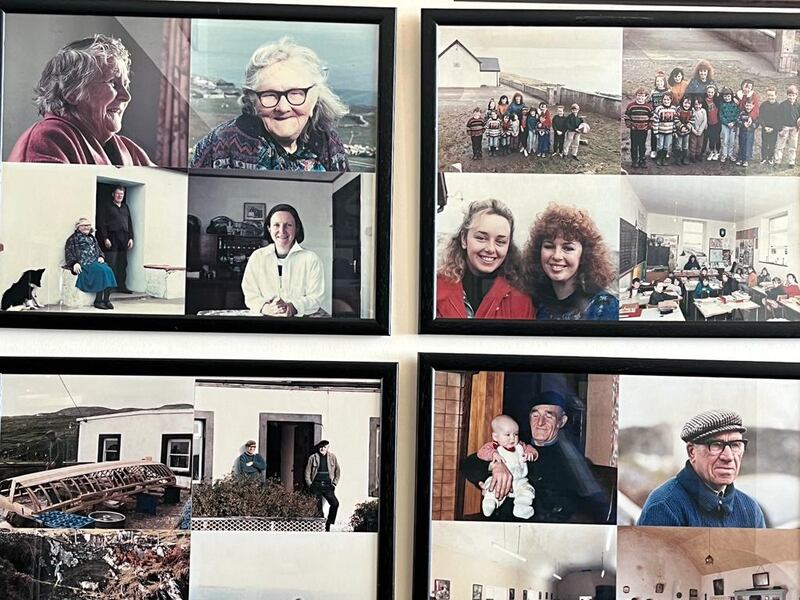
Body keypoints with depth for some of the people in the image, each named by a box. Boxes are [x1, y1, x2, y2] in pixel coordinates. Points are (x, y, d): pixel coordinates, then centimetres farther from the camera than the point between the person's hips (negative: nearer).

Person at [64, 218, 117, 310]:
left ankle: (106, 300, -30)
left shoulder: (92, 238, 29)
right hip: (83, 264, -5)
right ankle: (98, 301, -29)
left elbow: (99, 250, 30)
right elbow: (68, 254, 3)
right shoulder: (73, 239, 12)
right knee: (101, 271, -33)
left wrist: (101, 257, 6)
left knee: (108, 270, -28)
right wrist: (74, 263, -16)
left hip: (95, 262, 5)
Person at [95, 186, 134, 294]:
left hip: (124, 238, 5)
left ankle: (121, 286, 11)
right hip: (112, 238, -5)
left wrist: (131, 237, 11)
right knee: (111, 265, -9)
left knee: (123, 264, 5)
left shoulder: (126, 207, 21)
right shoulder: (106, 206, 4)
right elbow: (102, 223, -3)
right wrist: (105, 238, -11)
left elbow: (130, 223, 21)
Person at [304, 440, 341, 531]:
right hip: (316, 485, -1)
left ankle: (328, 524, -3)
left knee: (335, 503, -16)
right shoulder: (313, 458, 6)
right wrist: (310, 485, 0)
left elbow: (338, 471, 13)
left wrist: (334, 483, 4)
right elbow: (307, 473, 10)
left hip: (327, 485, 1)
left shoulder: (332, 457, 8)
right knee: (318, 507, -7)